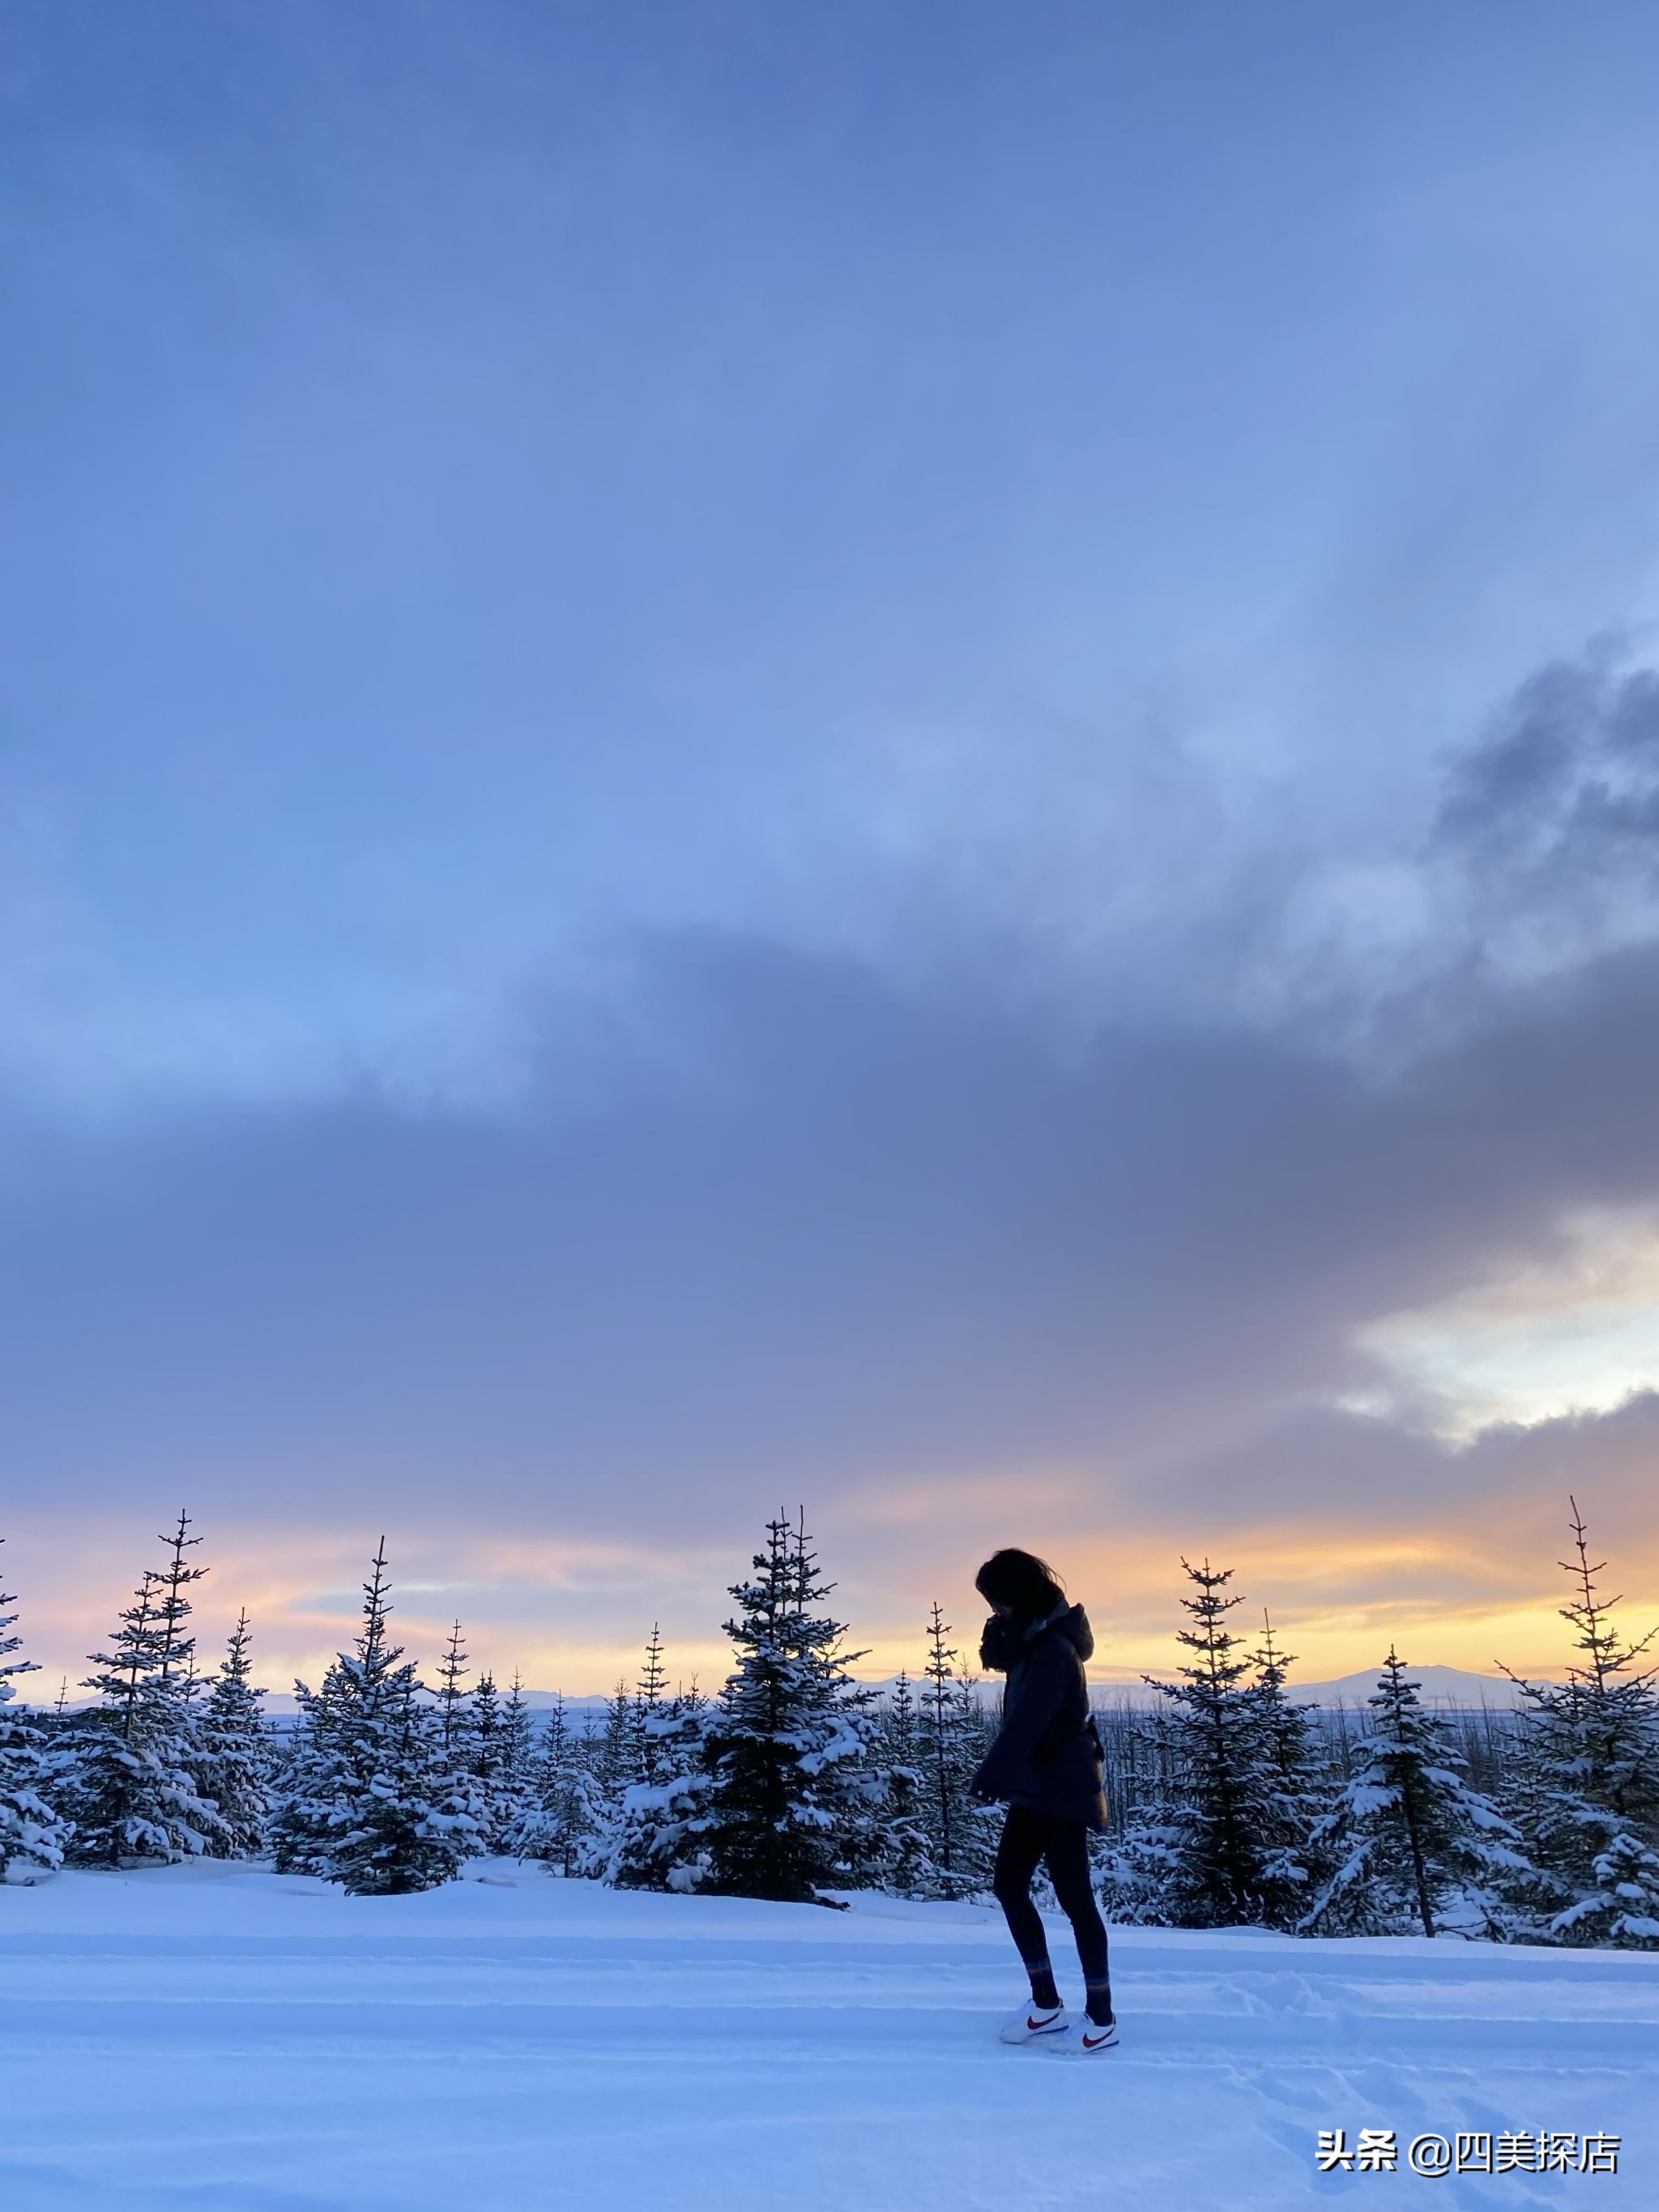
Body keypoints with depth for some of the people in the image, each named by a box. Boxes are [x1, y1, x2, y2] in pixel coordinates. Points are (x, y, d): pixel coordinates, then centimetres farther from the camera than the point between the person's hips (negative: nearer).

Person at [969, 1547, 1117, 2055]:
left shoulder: (1054, 1650, -22)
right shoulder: (1031, 1642, 9)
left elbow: (1027, 1721, -31)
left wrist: (992, 1774, -34)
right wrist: (999, 1642, -4)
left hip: (1064, 1790, -10)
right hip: (1034, 1788, 10)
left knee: (1073, 1897, -1)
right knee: (1009, 1884, 10)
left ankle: (1101, 2019, 12)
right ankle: (1046, 2005, 20)